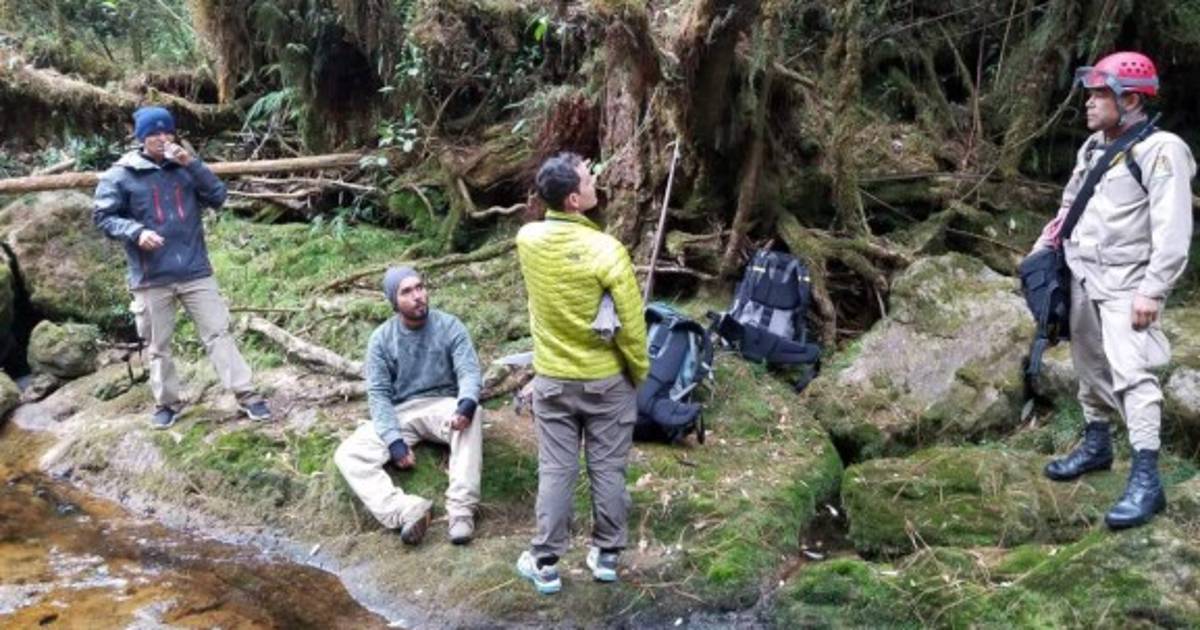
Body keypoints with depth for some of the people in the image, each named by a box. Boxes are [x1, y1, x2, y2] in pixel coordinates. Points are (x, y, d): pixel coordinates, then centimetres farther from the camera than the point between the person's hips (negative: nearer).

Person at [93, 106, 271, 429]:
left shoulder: (185, 167, 6)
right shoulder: (121, 174, -2)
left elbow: (218, 197, -2)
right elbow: (102, 216, -2)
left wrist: (193, 164, -13)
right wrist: (136, 232, -19)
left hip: (195, 272, 1)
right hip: (151, 278, -1)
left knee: (218, 333, 1)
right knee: (158, 346, 10)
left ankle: (246, 394, 3)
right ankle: (167, 402, 25)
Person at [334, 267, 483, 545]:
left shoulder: (449, 326, -5)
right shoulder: (381, 338, -2)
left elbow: (469, 371, -13)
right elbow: (378, 393, -5)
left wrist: (466, 403, -38)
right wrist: (394, 440, -20)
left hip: (441, 405, -1)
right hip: (399, 413, 2)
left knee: (472, 414, -37)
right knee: (347, 454, -24)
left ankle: (461, 508, -41)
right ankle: (406, 510, -44)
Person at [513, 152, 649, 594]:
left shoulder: (528, 239, -10)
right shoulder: (607, 251, -23)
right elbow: (631, 325, -15)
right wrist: (640, 372, 0)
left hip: (551, 379, 3)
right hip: (607, 380, -3)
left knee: (555, 471, 12)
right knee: (607, 470, 13)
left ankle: (546, 564, 20)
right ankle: (606, 555, 27)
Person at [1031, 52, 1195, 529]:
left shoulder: (1160, 150, -13)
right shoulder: (1093, 147, 12)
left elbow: (1172, 232, -18)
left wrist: (1152, 292, -21)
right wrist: (1042, 251, 16)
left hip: (1126, 284, -8)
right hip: (1082, 278, 8)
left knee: (1132, 372, -15)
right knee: (1091, 365, 17)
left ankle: (1146, 480, -15)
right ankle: (1097, 443, 34)